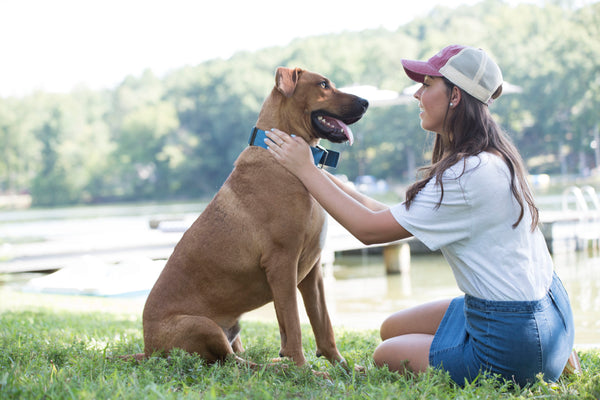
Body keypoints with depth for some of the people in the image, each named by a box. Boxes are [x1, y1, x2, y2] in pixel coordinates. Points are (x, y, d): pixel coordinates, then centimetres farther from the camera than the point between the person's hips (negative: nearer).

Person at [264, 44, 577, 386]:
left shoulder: (470, 174, -25)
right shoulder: (492, 158, 5)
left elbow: (370, 229, -17)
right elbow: (393, 216, 9)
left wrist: (306, 169, -9)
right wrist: (324, 177, 9)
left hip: (512, 343, -8)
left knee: (385, 357, 9)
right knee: (393, 329, 20)